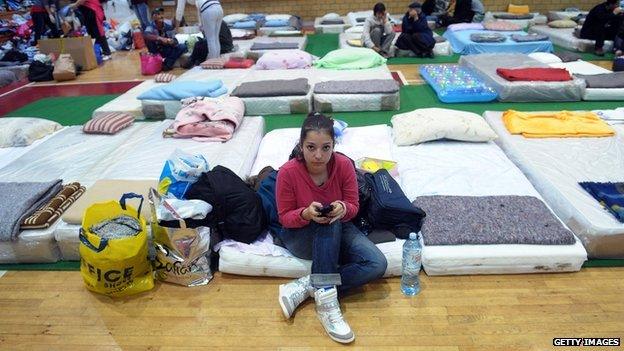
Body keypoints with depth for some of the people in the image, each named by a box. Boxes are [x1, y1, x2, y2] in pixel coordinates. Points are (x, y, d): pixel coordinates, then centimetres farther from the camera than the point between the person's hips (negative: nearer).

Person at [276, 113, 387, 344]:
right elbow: (285, 218, -12)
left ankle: (306, 287, -20)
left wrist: (343, 209, -31)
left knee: (377, 264, -20)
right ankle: (326, 302, -33)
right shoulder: (288, 172, -22)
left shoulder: (344, 165, -17)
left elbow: (354, 206, -6)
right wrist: (306, 214, -35)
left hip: (337, 230, 3)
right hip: (300, 234, -3)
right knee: (329, 226, -38)